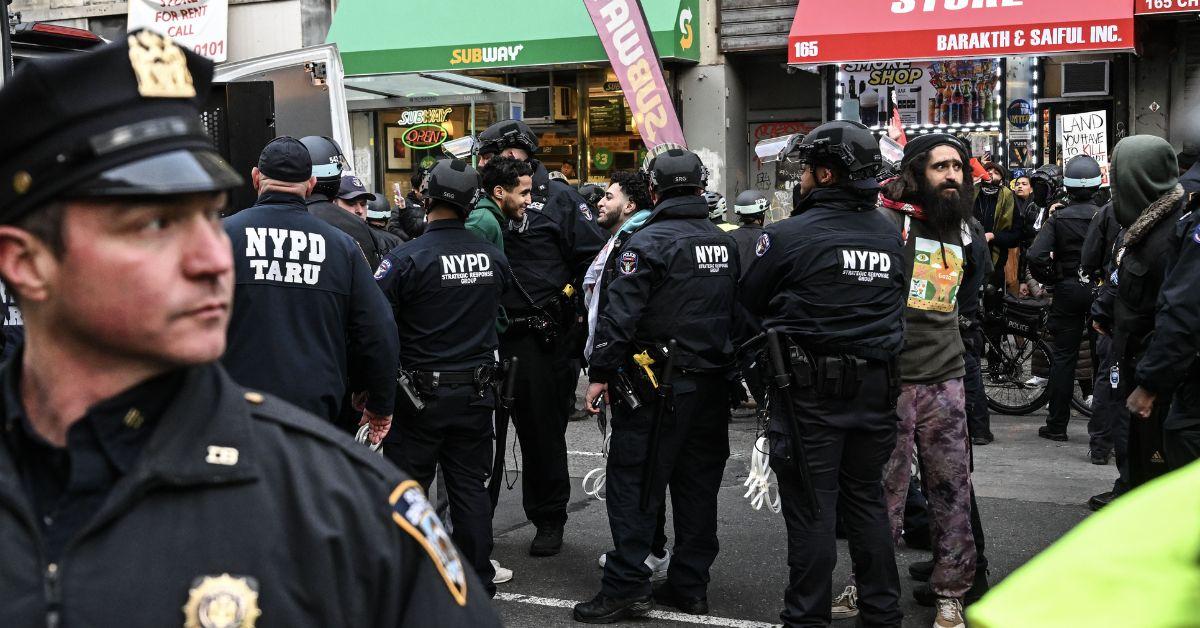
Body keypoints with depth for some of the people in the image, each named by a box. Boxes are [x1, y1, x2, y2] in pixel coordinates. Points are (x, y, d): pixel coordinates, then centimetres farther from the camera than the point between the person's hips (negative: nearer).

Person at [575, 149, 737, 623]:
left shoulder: (647, 242, -11)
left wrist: (601, 374, -10)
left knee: (633, 483, -2)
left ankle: (625, 587, -4)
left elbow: (618, 315, -16)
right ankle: (690, 585, 19)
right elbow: (739, 311, 17)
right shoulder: (726, 244, 10)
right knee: (698, 485, 12)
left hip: (658, 385, -6)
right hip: (713, 384, 7)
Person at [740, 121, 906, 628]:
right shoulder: (890, 233, 3)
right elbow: (893, 299, 13)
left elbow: (748, 302, -1)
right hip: (874, 385, 5)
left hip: (810, 391, -5)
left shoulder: (789, 235, -12)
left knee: (810, 506, 2)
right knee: (867, 500, 16)